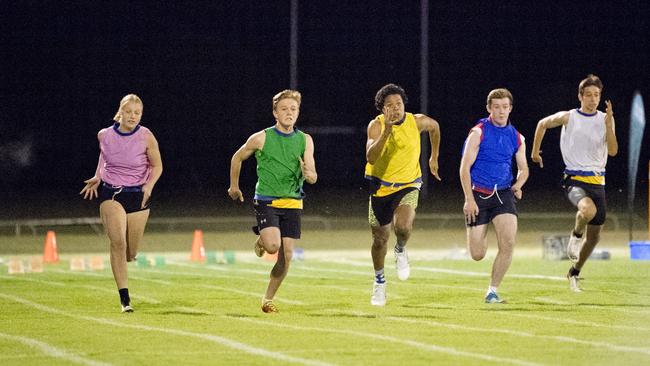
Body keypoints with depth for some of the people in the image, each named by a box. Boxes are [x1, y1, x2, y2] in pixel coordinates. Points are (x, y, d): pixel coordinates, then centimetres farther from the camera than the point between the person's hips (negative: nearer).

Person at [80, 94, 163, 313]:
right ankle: (125, 299, -17)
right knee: (118, 242, -20)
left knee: (130, 253, 5)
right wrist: (98, 177, 9)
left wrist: (150, 184, -15)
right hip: (111, 193, 0)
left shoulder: (146, 137, -8)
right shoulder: (104, 135, -2)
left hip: (138, 196, 0)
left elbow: (157, 166, 2)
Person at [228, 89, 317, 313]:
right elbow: (237, 158, 12)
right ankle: (261, 241, 14)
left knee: (286, 255, -1)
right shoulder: (261, 138, -4)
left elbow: (313, 177, 1)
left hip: (292, 203, 3)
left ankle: (268, 299, 16)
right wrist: (234, 186, 19)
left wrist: (308, 174, -22)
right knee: (273, 246, -24)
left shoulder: (305, 140, 4)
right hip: (266, 201, -3)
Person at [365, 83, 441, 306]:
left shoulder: (417, 122, -11)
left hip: (408, 184, 0)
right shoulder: (376, 125, -16)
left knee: (403, 226, -28)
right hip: (380, 186, 1)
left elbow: (434, 126, 14)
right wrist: (387, 130, -41)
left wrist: (434, 158, 20)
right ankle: (379, 280, 36)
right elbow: (371, 157, -32)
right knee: (380, 239, 10)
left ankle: (401, 251, 8)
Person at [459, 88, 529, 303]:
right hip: (478, 194, -3)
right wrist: (469, 199, -14)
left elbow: (523, 169, 20)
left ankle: (493, 291, -4)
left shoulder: (516, 138, 8)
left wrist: (517, 185, -1)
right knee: (477, 255, -3)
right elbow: (465, 168, -7)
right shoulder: (479, 133, -5)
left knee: (508, 243, -19)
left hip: (503, 194, 3)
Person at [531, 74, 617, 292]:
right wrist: (535, 151, 23)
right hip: (574, 179, -4)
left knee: (594, 234, 9)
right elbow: (542, 124, 17)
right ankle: (576, 236, -4)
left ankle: (575, 273, 31)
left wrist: (609, 125, -18)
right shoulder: (568, 117, -2)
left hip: (597, 181, 4)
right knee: (588, 209, -37)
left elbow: (612, 151, -6)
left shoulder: (605, 119, 4)